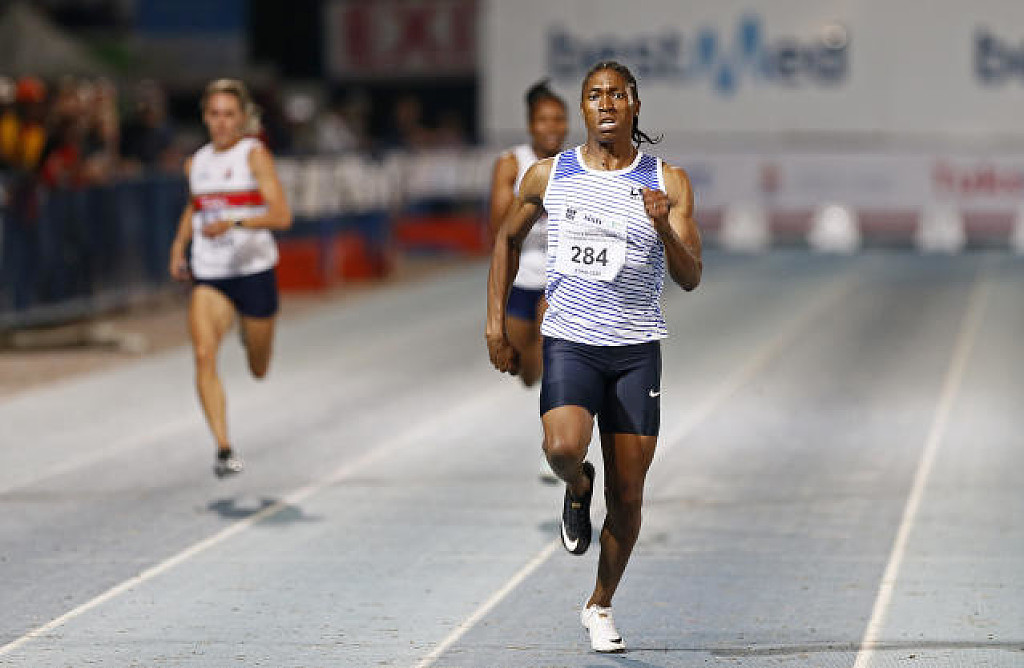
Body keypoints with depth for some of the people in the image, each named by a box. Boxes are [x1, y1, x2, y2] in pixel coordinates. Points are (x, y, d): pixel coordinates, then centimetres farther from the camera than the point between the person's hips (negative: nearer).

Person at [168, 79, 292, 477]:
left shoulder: (254, 154, -7)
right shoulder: (196, 163, 8)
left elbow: (281, 216, -17)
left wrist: (235, 223, -30)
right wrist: (179, 243, 14)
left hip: (254, 269, -3)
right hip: (208, 275, 3)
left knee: (259, 370, 13)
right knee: (204, 354, -22)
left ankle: (251, 336, 52)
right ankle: (224, 449, -22)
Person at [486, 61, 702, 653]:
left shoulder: (668, 182, -1)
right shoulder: (549, 176, 3)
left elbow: (691, 278, -6)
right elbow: (509, 239, 19)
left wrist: (664, 227, -25)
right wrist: (496, 325, 14)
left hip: (636, 349, 0)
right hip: (569, 342, 0)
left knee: (627, 498, 2)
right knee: (563, 448, -29)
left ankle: (601, 606, 25)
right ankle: (578, 489, 8)